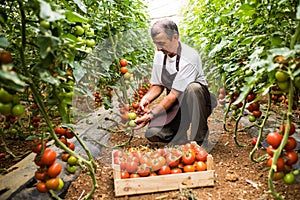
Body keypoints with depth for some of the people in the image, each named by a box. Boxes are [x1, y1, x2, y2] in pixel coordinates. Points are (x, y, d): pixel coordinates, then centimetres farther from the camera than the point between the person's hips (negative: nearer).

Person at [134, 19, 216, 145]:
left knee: (192, 88, -39)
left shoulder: (189, 58, -21)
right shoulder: (160, 53, 1)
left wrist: (151, 115, -25)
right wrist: (146, 98, -12)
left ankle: (199, 138, -22)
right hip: (175, 105, 4)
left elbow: (175, 95, -23)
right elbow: (157, 85, 9)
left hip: (197, 104, -4)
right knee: (152, 133, -21)